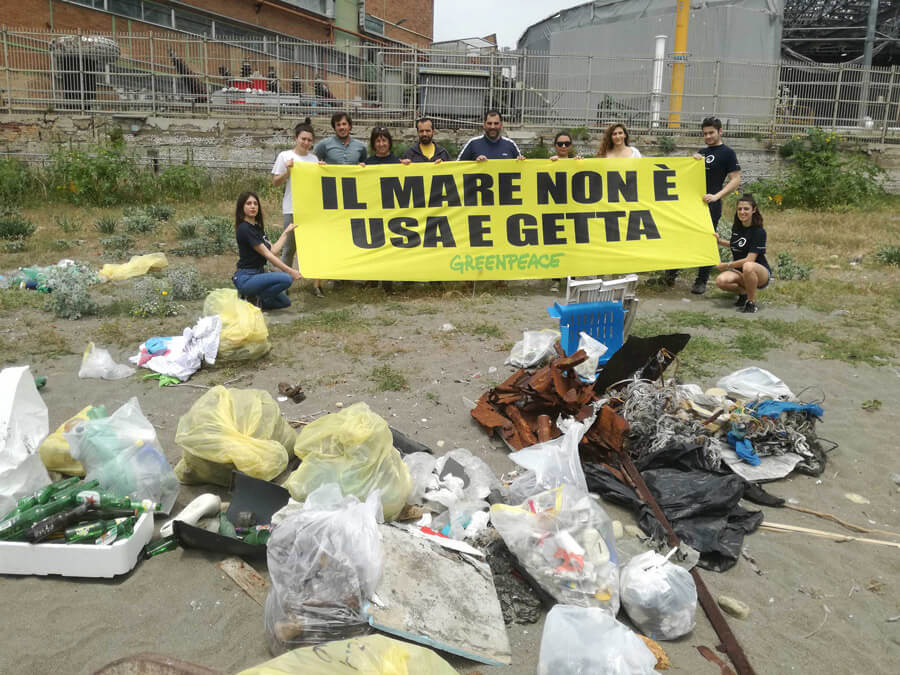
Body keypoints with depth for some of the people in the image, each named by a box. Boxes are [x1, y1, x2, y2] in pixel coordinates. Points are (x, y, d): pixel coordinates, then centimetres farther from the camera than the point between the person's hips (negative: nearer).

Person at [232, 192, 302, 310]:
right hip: (245, 278, -9)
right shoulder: (244, 228, -16)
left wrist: (286, 232, 16)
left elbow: (273, 250, 9)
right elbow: (267, 254, -16)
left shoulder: (257, 227, 14)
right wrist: (290, 271, -16)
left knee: (285, 302, 9)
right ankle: (252, 299, -11)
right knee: (286, 279, -27)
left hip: (258, 274, 9)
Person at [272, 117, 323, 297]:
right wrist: (287, 171, -12)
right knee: (290, 248, 5)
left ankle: (316, 285, 0)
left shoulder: (314, 158, 12)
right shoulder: (285, 156, 2)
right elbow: (275, 182, 3)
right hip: (292, 209, -3)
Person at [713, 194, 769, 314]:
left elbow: (750, 260, -23)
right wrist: (720, 241, 11)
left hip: (761, 273, -6)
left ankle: (752, 302, -20)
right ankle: (743, 292, 5)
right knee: (721, 281, -26)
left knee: (748, 266, -42)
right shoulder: (736, 227, 3)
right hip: (740, 271, 6)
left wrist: (727, 265, -17)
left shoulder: (758, 232, -18)